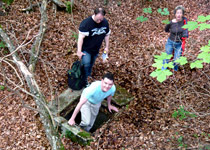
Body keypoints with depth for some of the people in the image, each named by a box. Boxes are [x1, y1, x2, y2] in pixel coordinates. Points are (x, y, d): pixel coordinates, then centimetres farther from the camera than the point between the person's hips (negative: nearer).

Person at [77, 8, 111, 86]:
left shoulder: (105, 22, -7)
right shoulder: (86, 23, -26)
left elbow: (107, 35, 8)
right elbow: (81, 37, -27)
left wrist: (106, 47, 10)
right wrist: (79, 51, -28)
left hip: (96, 49, 5)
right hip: (86, 49, -5)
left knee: (91, 65, 19)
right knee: (86, 64, -15)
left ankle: (88, 76, 40)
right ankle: (84, 80, 5)